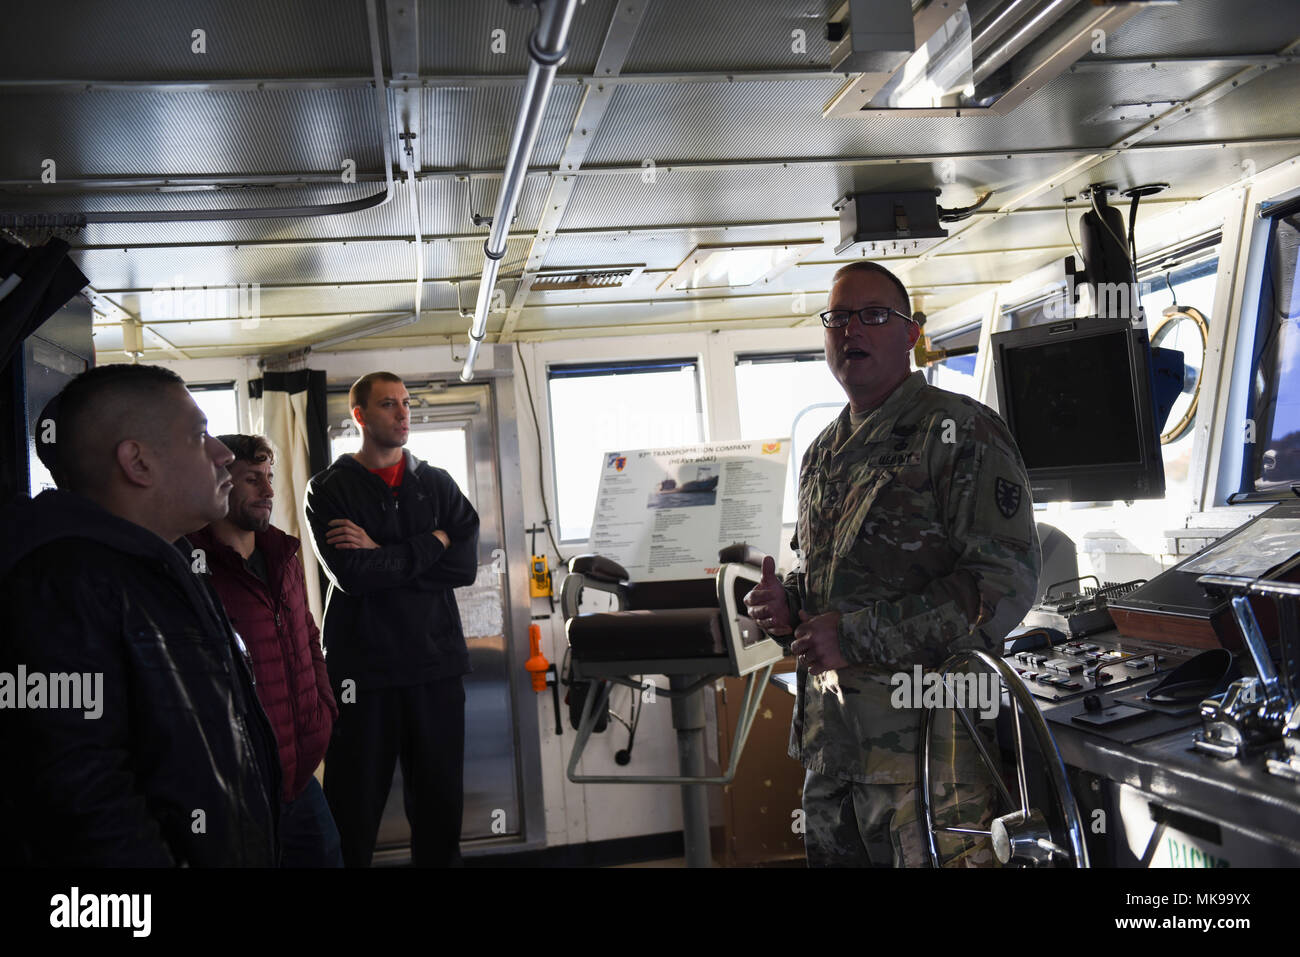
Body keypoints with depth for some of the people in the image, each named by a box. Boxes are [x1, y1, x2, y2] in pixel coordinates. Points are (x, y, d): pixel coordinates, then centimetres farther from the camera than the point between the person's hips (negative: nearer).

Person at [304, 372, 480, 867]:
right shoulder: (330, 489, 1)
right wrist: (430, 544, -9)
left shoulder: (438, 484, 10)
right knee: (354, 807, 5)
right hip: (361, 667, -3)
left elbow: (465, 564, -5)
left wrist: (381, 555, -12)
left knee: (441, 800, 9)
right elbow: (349, 575, -15)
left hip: (436, 663, 3)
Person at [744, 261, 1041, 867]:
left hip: (926, 732, -7)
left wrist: (858, 635, -18)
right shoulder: (823, 453, 17)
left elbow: (1007, 582, -16)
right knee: (832, 858, 16)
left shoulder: (960, 432, -8)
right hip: (829, 736, 7)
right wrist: (786, 603, 4)